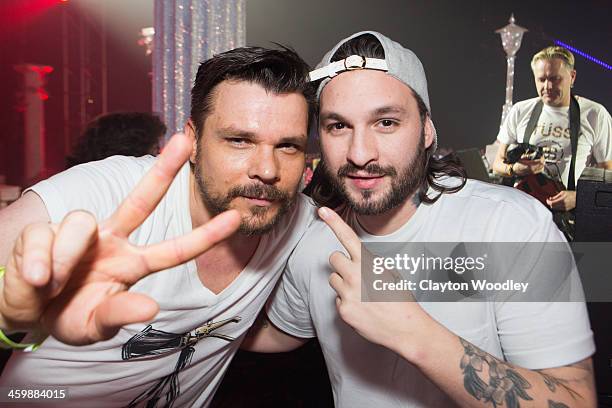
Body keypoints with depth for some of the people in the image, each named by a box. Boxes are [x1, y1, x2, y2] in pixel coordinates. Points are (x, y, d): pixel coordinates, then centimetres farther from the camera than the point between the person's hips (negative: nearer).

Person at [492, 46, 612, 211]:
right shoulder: (520, 111, 9)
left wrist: (578, 197, -13)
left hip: (570, 211, -1)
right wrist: (514, 169, -9)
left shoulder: (595, 115, 4)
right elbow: (498, 163, 14)